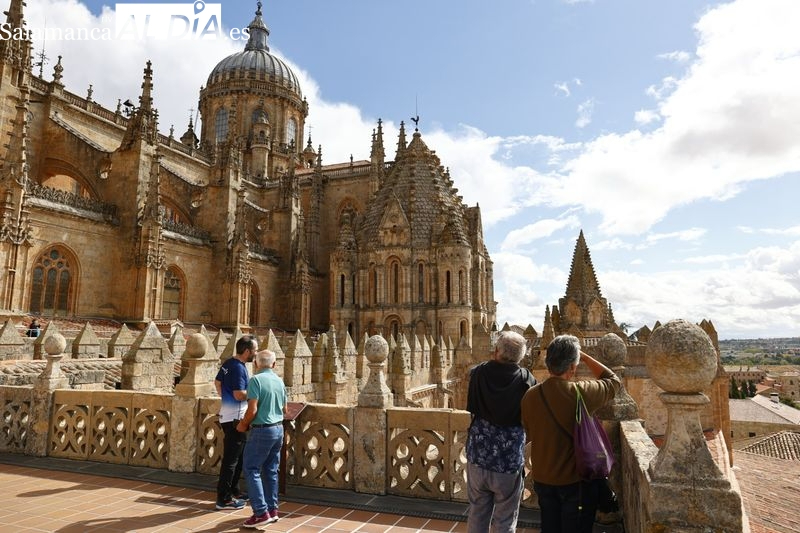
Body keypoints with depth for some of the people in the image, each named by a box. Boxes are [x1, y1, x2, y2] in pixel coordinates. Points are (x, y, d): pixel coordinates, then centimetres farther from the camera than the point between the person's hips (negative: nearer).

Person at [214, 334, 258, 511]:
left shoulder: (228, 363, 8)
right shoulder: (239, 368, -22)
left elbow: (217, 382, 20)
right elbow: (239, 394, -27)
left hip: (227, 415, 10)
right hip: (235, 419, -10)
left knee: (238, 456, 20)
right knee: (231, 460, -2)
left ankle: (233, 490, 31)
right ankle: (224, 499, 6)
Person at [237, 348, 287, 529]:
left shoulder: (256, 380, -13)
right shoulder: (279, 381, 7)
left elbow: (252, 410, -19)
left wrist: (243, 424, -2)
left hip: (262, 430, -7)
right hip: (279, 428, 7)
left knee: (251, 470, 2)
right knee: (271, 470, 16)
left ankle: (261, 513, -1)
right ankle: (272, 509, 21)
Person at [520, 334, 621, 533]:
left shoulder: (530, 396, -11)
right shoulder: (581, 393, -21)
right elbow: (613, 381, -1)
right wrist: (585, 357, 0)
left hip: (543, 479, 4)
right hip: (575, 480, -3)